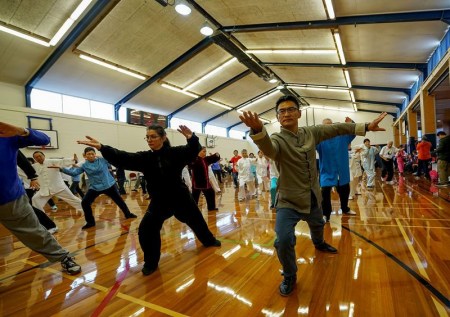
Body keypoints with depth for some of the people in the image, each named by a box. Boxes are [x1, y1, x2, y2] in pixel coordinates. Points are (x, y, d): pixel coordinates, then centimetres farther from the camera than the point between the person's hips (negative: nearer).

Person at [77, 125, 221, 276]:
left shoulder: (175, 153, -13)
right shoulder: (145, 157, -6)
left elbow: (193, 151, -26)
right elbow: (123, 158, -18)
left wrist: (192, 139, -48)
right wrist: (102, 147, -33)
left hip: (181, 198, -1)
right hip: (159, 201, 2)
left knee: (196, 221, 19)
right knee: (145, 229, -12)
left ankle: (209, 240, 51)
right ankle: (151, 262, 13)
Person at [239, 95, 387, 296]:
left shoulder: (311, 132, -3)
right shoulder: (278, 139, -21)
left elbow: (336, 129, 1)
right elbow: (268, 148, -44)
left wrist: (365, 127, -7)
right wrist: (258, 130, -66)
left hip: (313, 197, 6)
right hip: (289, 201, -5)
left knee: (318, 225, 32)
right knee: (283, 241, -19)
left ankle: (319, 243, 69)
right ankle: (289, 277, 12)